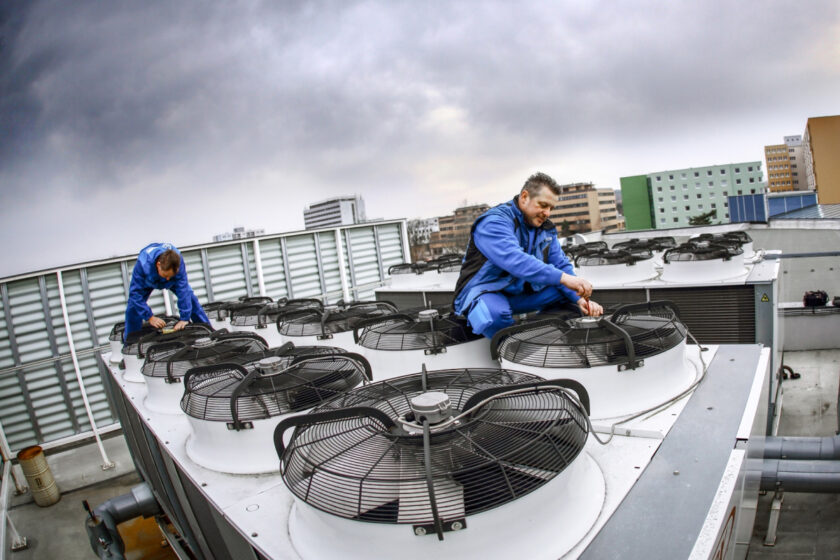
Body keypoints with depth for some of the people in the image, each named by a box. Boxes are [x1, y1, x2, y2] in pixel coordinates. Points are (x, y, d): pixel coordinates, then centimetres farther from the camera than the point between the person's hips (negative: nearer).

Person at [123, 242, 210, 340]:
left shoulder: (179, 261, -43)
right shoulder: (143, 264, -44)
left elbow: (183, 291, -40)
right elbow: (135, 293, -36)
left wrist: (184, 318, -40)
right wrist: (150, 317, -37)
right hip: (147, 281, -1)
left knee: (190, 299, -9)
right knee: (133, 308, -13)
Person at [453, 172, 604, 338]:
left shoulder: (546, 228, 7)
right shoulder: (494, 221, -19)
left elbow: (561, 264, 2)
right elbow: (514, 260, -35)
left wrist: (580, 298, -16)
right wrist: (562, 277, -42)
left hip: (522, 292, 7)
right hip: (485, 291, -7)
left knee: (568, 290, -8)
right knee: (495, 314, -40)